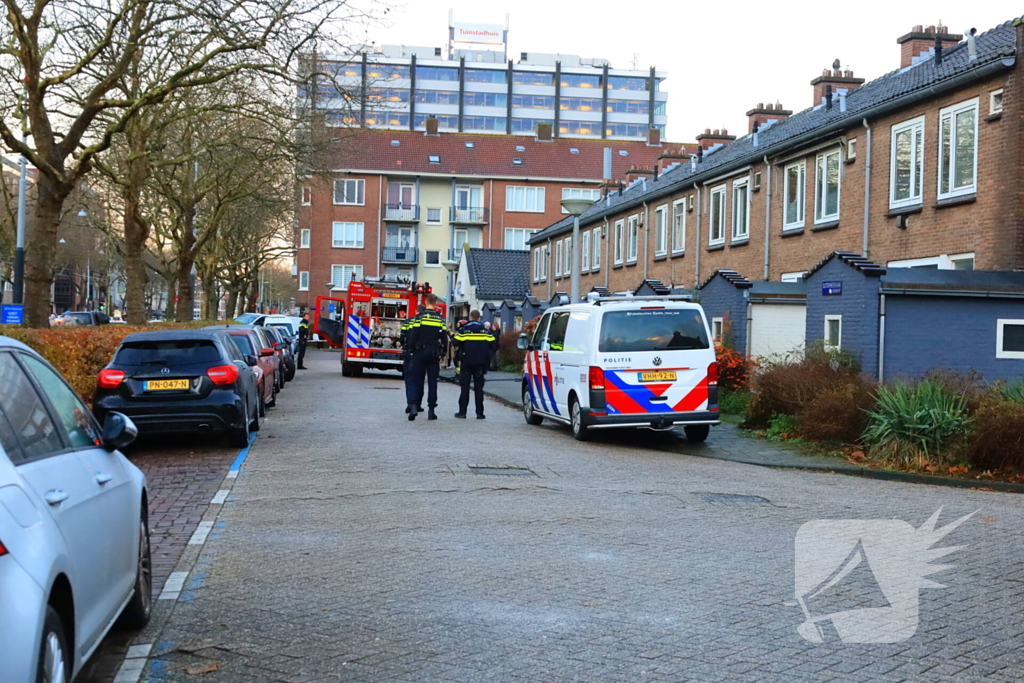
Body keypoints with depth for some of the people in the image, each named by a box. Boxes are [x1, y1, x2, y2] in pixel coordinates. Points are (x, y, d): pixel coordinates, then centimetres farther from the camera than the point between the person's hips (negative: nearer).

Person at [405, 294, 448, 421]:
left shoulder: (419, 317, -6)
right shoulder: (440, 319, 2)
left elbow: (412, 336, -9)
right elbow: (444, 339, 1)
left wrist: (411, 349, 2)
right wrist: (442, 353, 10)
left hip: (419, 353, -2)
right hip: (434, 354, 2)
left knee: (415, 380, 4)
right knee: (432, 382, 7)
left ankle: (413, 405, -13)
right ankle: (431, 410, 6)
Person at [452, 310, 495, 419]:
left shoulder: (464, 330, -5)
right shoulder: (485, 331, 2)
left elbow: (456, 343, -9)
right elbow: (492, 343, 3)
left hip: (467, 362, -2)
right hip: (480, 363, 2)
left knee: (465, 387, 4)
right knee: (478, 387, 6)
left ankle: (462, 411, 1)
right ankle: (479, 413, 3)